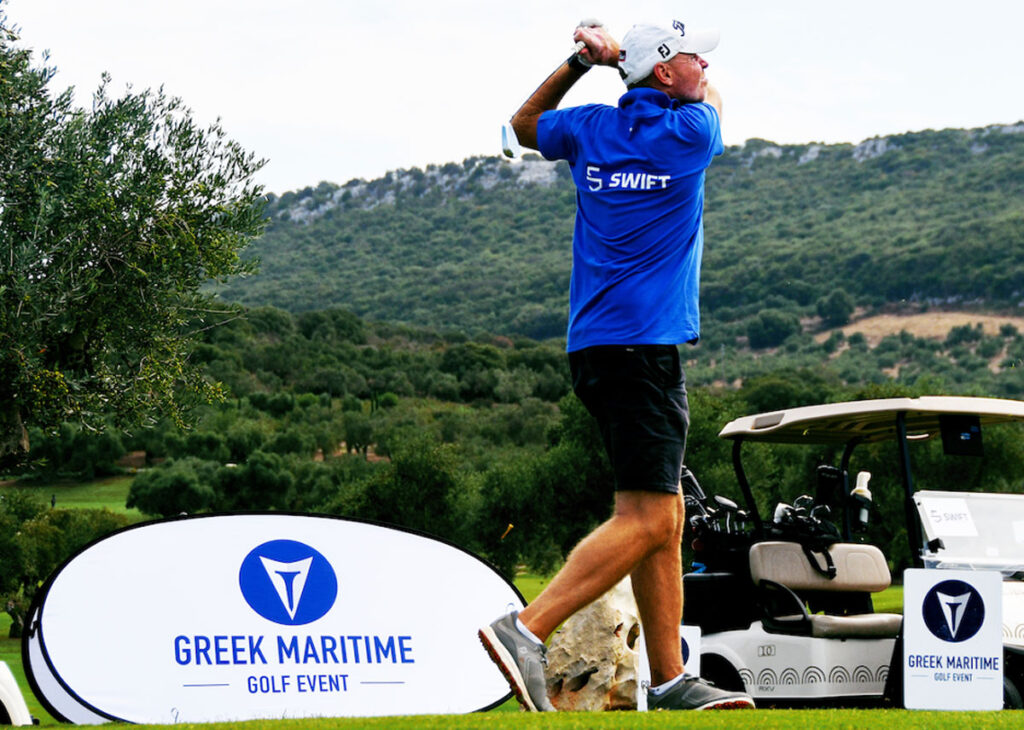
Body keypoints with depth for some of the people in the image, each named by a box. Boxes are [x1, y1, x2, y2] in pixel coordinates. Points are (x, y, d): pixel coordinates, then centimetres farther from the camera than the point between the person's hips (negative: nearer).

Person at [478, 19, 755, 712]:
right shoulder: (691, 134, -5)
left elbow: (526, 124, 34)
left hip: (596, 346, 8)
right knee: (645, 520, -12)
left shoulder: (589, 129, 10)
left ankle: (670, 680, 9)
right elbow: (711, 98, 20)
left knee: (665, 519, 10)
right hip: (645, 348, -8)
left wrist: (580, 61, 21)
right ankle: (527, 629, -24)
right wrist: (619, 55, 22)